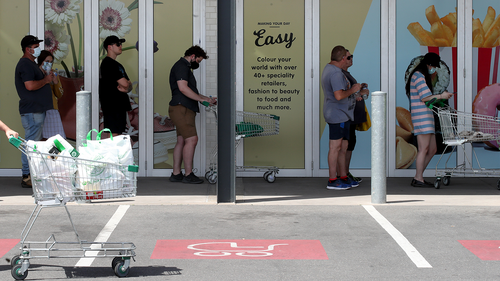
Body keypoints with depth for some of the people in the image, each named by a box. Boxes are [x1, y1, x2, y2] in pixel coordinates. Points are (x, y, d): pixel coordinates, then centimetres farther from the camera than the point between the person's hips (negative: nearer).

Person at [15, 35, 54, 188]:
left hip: (37, 110, 11)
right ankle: (27, 177, -9)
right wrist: (46, 79, -11)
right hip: (31, 111, -11)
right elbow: (30, 85, -24)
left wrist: (47, 77, 14)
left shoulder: (31, 63, 20)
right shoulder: (25, 64, -14)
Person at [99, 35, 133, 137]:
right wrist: (127, 86, 5)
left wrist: (126, 88, -6)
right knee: (114, 134, -11)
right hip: (112, 105, -10)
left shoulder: (116, 64, 21)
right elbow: (125, 83, -18)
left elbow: (129, 85, 17)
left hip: (119, 105, 10)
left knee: (118, 134, 9)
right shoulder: (109, 64, -12)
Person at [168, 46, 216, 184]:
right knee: (192, 139, -14)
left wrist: (207, 98, 19)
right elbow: (183, 88, -20)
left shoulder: (185, 67, 25)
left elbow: (191, 91, 29)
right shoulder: (181, 66, -9)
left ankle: (176, 173, 9)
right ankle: (188, 175, -13)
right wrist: (202, 99, -16)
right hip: (181, 108, -11)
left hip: (185, 109, 11)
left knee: (181, 141, 9)